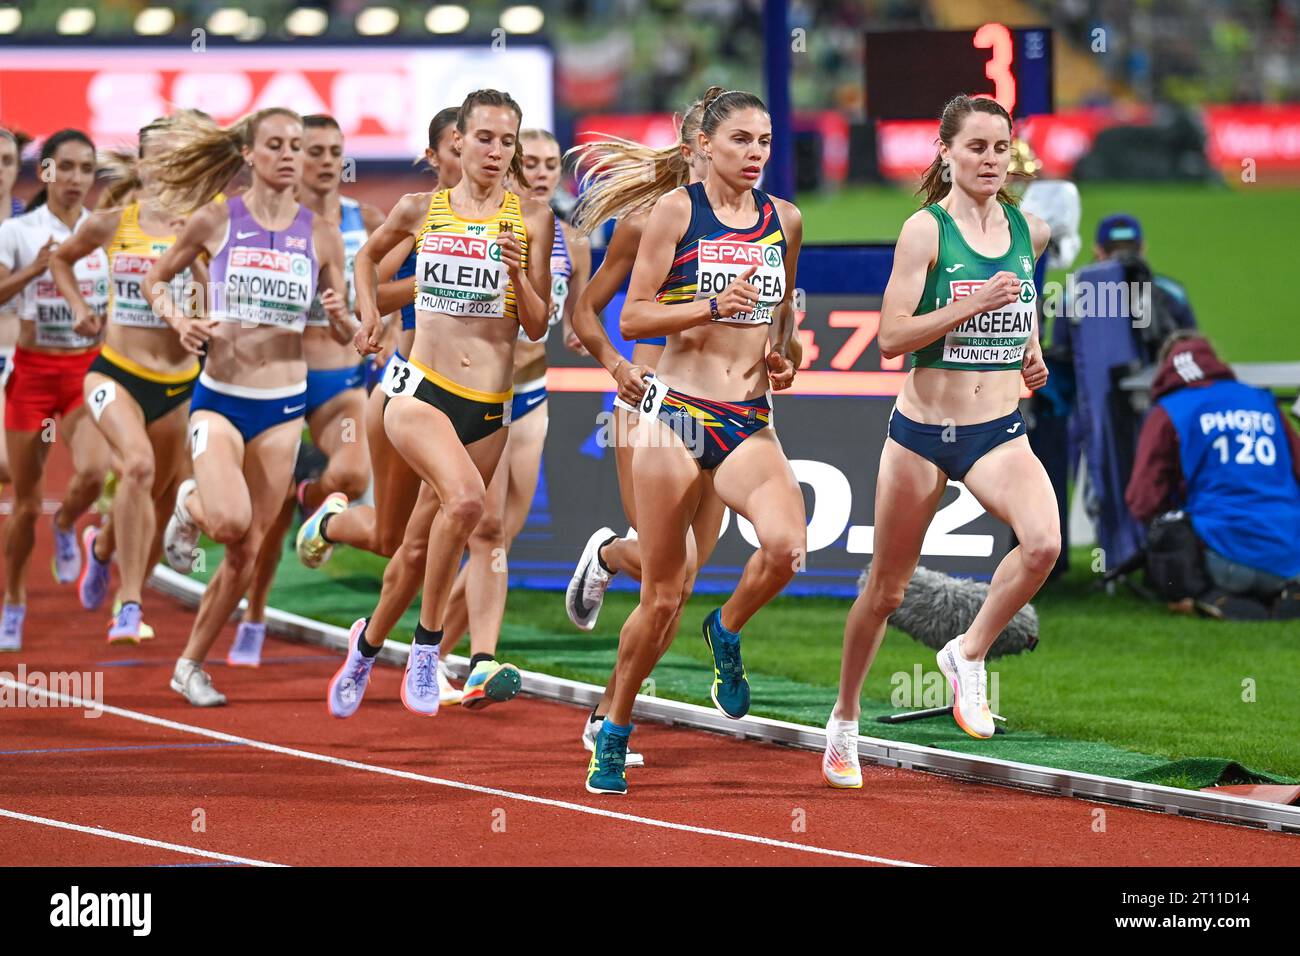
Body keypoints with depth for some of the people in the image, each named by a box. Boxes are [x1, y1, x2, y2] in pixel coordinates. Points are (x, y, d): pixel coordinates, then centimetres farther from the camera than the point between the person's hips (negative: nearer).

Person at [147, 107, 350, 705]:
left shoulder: (321, 236, 1)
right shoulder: (214, 222, -3)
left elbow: (345, 336, 9)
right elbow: (156, 279, 11)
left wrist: (340, 316, -14)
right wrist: (178, 321, -8)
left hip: (283, 407, 3)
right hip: (219, 399, -3)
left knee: (246, 551, 6)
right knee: (230, 520, -27)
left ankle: (190, 666, 23)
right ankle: (190, 506, 10)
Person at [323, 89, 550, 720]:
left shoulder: (532, 218, 2)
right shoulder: (421, 210, 4)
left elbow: (536, 327, 2)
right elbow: (368, 255, 26)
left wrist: (518, 273, -14)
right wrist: (369, 315, 12)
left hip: (488, 407, 2)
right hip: (420, 390, -2)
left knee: (421, 549, 10)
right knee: (466, 498, -30)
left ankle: (369, 642, 36)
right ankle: (428, 640, -15)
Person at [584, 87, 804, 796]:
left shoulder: (784, 219, 10)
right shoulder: (677, 210, -2)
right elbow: (632, 317, -5)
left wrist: (783, 358, 7)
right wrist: (713, 305, -17)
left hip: (750, 420, 3)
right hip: (677, 411, -3)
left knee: (787, 544, -25)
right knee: (663, 595, 0)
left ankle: (727, 631, 7)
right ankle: (614, 733, 19)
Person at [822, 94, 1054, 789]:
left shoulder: (1030, 230, 4)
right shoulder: (926, 230, -10)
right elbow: (890, 339, -16)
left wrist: (1031, 347, 11)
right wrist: (973, 307, -26)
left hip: (999, 432, 3)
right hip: (922, 430, -3)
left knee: (1042, 543, -27)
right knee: (886, 590, 9)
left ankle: (968, 655, -4)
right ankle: (844, 722, 31)